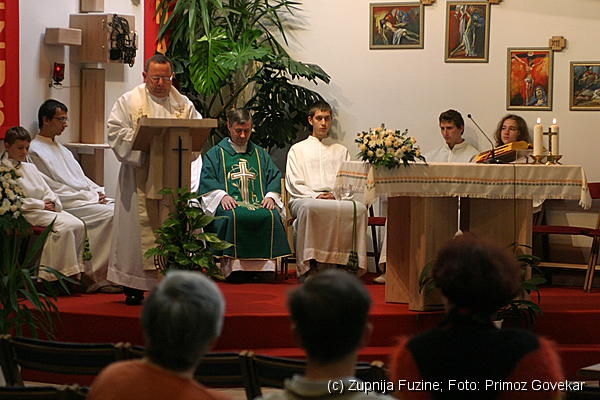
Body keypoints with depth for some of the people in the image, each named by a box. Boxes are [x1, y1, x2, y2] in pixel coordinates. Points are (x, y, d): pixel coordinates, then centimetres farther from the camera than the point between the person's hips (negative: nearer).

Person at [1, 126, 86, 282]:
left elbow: (47, 191, 23)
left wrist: (51, 202, -1)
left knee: (78, 225, -18)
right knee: (65, 226, -29)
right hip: (27, 213, -8)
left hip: (46, 209, 8)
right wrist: (42, 205, -11)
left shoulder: (30, 167, 24)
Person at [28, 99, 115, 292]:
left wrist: (98, 192, 4)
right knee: (110, 214, -28)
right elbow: (52, 188, -10)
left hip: (87, 197, 8)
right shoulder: (35, 150, -2)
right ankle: (96, 276, -23)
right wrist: (87, 196, -13)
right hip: (66, 204, -8)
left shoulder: (62, 149, 26)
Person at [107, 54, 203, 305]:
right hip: (139, 176, -3)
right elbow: (116, 131, -4)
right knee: (140, 225, -5)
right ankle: (134, 287, -1)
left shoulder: (183, 104, 13)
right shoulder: (129, 101, 5)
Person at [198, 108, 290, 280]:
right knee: (234, 217, -38)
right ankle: (234, 268, -35)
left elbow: (274, 177, 18)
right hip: (230, 206, -2)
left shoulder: (261, 154, 28)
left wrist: (270, 196, -3)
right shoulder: (216, 154, 19)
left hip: (258, 205, 2)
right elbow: (207, 180, 5)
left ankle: (265, 267, -31)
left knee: (271, 216, -32)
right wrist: (222, 195, -14)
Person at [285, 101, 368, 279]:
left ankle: (350, 263, -32)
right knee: (308, 208, -41)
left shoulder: (341, 151, 27)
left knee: (359, 208, -33)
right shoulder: (298, 149, 19)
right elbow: (295, 183, 6)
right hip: (305, 199, -2)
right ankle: (308, 266, -38)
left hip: (336, 199, 2)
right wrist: (315, 196, -12)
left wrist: (335, 195, -7)